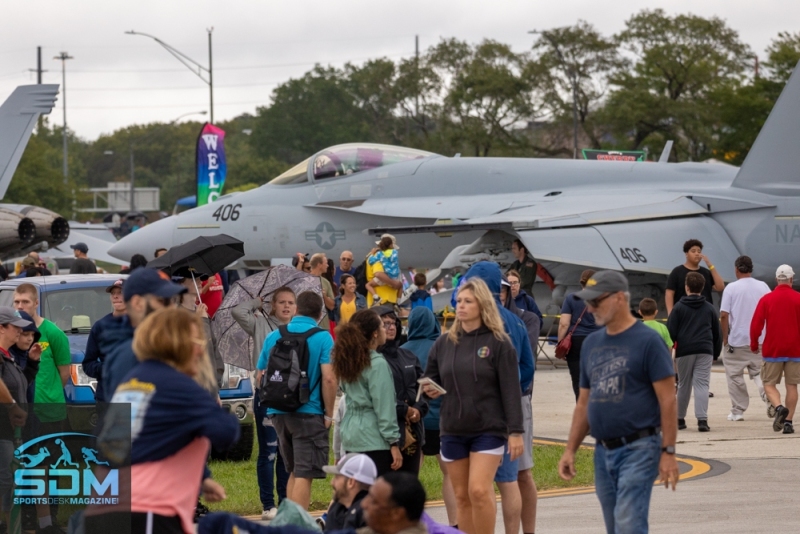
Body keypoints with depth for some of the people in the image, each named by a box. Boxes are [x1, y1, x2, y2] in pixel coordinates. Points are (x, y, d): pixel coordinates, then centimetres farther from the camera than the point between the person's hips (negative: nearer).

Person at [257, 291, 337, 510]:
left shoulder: (274, 336, 5)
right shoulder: (322, 338, -8)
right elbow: (328, 379, -16)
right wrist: (329, 414, -6)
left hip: (278, 412, 5)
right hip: (309, 413, -5)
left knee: (294, 472, 18)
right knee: (304, 475, -3)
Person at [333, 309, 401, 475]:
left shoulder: (348, 361, 10)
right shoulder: (378, 364, -13)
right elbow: (384, 407, -14)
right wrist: (393, 443, -11)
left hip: (350, 436, 8)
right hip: (373, 439, -8)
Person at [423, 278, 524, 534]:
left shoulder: (498, 343, -5)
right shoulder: (444, 344, 8)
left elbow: (511, 390, -7)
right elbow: (429, 379, 19)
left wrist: (516, 431, -12)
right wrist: (430, 390, -6)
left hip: (489, 429, -5)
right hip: (453, 430, 5)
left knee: (479, 490, -16)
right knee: (462, 497, 6)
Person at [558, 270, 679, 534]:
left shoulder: (647, 341, -8)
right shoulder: (591, 343, 13)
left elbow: (668, 400, -10)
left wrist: (668, 452, -14)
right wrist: (570, 450, 13)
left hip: (638, 449, -7)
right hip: (603, 451, 7)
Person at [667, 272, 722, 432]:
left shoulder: (679, 307, 2)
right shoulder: (710, 309, 11)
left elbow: (671, 332, -2)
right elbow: (717, 334, 15)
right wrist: (716, 353, 23)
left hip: (684, 352, -1)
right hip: (705, 352, 1)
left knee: (684, 385, 10)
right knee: (702, 384, -4)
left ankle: (680, 419, 18)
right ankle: (702, 419, -17)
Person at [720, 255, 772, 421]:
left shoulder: (731, 288, -7)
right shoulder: (763, 287, 3)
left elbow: (724, 315, -12)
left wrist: (725, 338, -2)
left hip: (737, 340, -3)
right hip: (760, 340, 3)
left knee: (735, 376, 7)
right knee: (759, 372, 12)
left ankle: (737, 411, 9)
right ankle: (769, 398, -13)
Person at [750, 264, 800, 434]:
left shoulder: (766, 299, -3)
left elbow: (755, 324, -4)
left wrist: (754, 345, 10)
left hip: (772, 350, -1)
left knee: (769, 384, 7)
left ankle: (779, 407, -21)